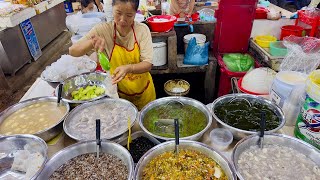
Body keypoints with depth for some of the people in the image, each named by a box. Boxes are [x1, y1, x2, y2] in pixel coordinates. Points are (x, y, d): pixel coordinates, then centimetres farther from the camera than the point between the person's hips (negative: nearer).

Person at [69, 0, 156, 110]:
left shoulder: (142, 30, -13)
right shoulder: (103, 30, -13)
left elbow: (148, 64, -18)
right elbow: (73, 51, -13)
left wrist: (128, 68, -37)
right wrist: (92, 42, -32)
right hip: (118, 93, -1)